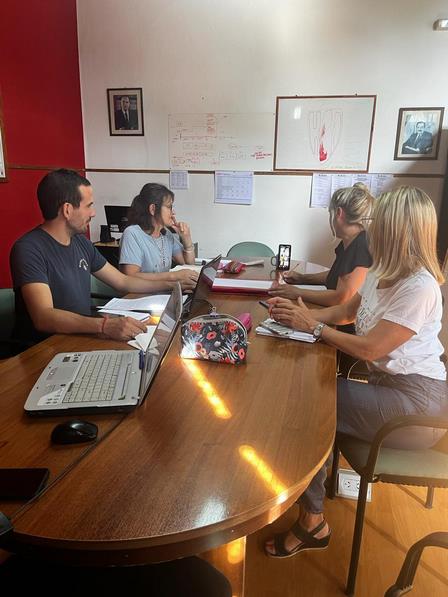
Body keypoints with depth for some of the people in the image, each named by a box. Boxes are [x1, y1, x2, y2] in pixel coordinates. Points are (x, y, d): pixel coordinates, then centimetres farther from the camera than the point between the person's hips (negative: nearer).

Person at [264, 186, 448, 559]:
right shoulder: (383, 273, 6)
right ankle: (311, 518, 5)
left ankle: (312, 522, 4)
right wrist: (301, 312, 2)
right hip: (389, 383, 8)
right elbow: (347, 311, 17)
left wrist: (314, 326, -13)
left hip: (416, 402, -8)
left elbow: (369, 348, -22)